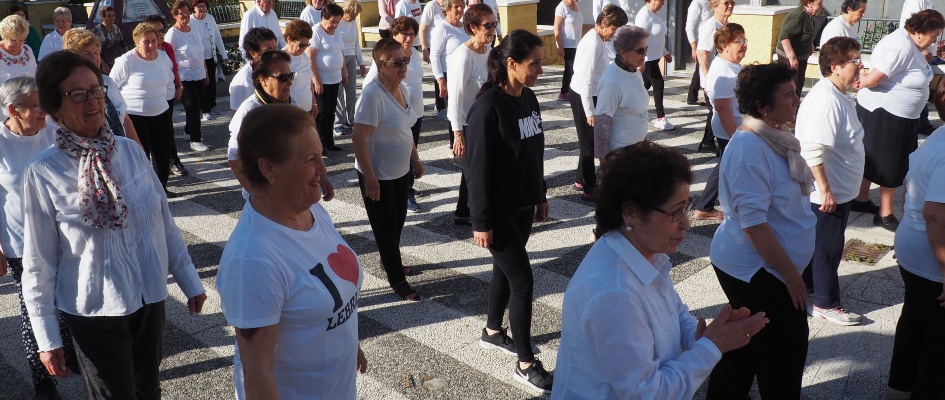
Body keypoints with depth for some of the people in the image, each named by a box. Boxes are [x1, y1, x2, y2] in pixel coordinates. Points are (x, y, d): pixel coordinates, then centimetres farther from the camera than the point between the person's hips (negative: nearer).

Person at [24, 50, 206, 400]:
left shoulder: (130, 151, -4)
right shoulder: (43, 173, -14)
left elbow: (165, 222, 2)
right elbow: (38, 262, -10)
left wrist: (190, 281, 6)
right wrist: (47, 338, -7)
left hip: (150, 299, 4)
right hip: (94, 312, -4)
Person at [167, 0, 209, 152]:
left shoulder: (194, 32, 10)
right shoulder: (173, 34, -10)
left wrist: (206, 72, 19)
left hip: (199, 76, 7)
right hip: (185, 78, -7)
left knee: (197, 106, 14)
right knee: (193, 108, -4)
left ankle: (189, 131, 34)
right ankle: (195, 140, 4)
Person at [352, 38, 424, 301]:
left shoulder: (403, 89, 1)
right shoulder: (372, 95, -25)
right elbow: (359, 139, -25)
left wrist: (415, 159, 17)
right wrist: (369, 178, -24)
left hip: (401, 170, 8)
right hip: (378, 175, -8)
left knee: (398, 221, 22)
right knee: (386, 227, 7)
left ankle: (389, 261, 45)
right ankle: (397, 280, 21)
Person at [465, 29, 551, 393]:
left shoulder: (529, 98, 4)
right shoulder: (488, 107, -20)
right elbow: (478, 168, -19)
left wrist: (541, 196, 18)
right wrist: (481, 221, -18)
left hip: (524, 204, 8)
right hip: (498, 210, -7)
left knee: (505, 270, 20)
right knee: (523, 280, -4)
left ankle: (492, 332, 40)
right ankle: (526, 365, 9)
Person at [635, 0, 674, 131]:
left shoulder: (653, 14, 13)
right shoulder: (645, 15, -18)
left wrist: (665, 53, 26)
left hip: (653, 57, 10)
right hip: (647, 59, -10)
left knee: (645, 85, 14)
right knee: (658, 85, -6)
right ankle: (660, 119, 1)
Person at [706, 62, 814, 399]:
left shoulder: (775, 137, 6)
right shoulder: (749, 148, -24)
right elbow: (753, 222, -26)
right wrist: (790, 274, -21)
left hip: (759, 268, 9)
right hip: (755, 269, -9)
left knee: (746, 347, 20)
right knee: (786, 353, 2)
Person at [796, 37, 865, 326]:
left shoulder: (841, 95, 7)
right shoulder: (826, 100, -27)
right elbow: (813, 150, -31)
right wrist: (825, 190, -28)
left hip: (839, 188, 10)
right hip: (828, 192, -10)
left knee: (817, 240, 23)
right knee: (829, 247, 3)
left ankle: (806, 280, 40)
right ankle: (826, 303, 16)